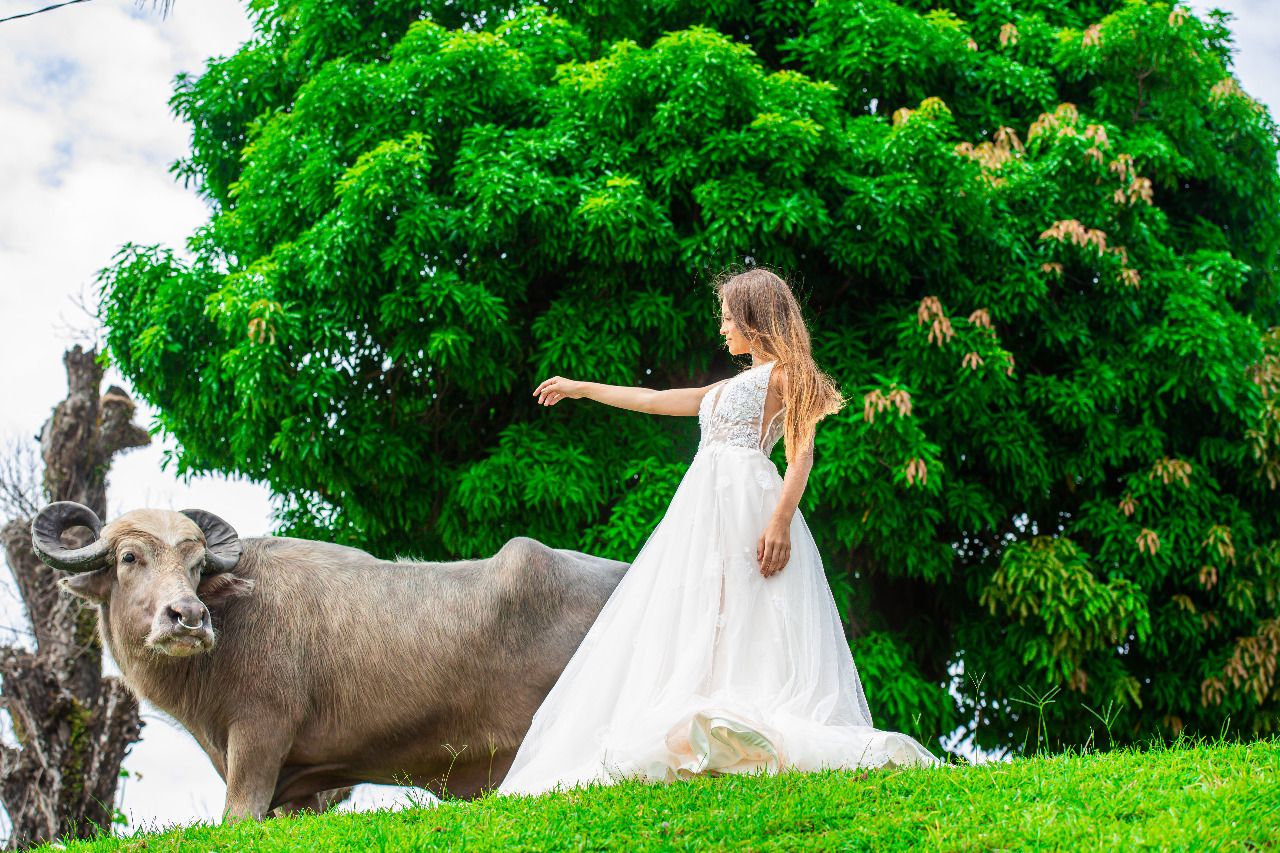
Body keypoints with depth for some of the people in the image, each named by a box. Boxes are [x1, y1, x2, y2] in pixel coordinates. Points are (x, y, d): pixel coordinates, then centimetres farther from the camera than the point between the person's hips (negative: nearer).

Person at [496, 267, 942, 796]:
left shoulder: (784, 373, 4)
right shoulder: (732, 387, 30)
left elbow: (802, 453, -8)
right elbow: (655, 401, 35)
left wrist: (782, 520, -22)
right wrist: (581, 388, 38)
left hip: (747, 497, -8)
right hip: (704, 506, 8)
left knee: (746, 626, -18)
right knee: (694, 629, -5)